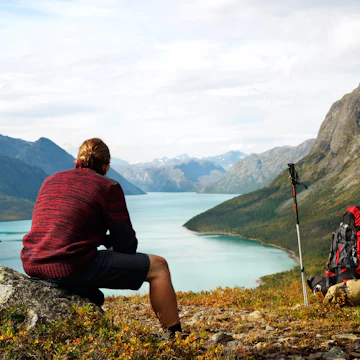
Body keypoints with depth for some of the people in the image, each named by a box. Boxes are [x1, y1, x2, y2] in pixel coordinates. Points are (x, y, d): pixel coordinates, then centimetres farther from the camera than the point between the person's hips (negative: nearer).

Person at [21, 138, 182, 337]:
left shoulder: (50, 181, 17)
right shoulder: (108, 187, -1)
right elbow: (126, 244, 0)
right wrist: (111, 243, 23)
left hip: (32, 266, 8)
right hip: (71, 268, -8)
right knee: (158, 266, 4)